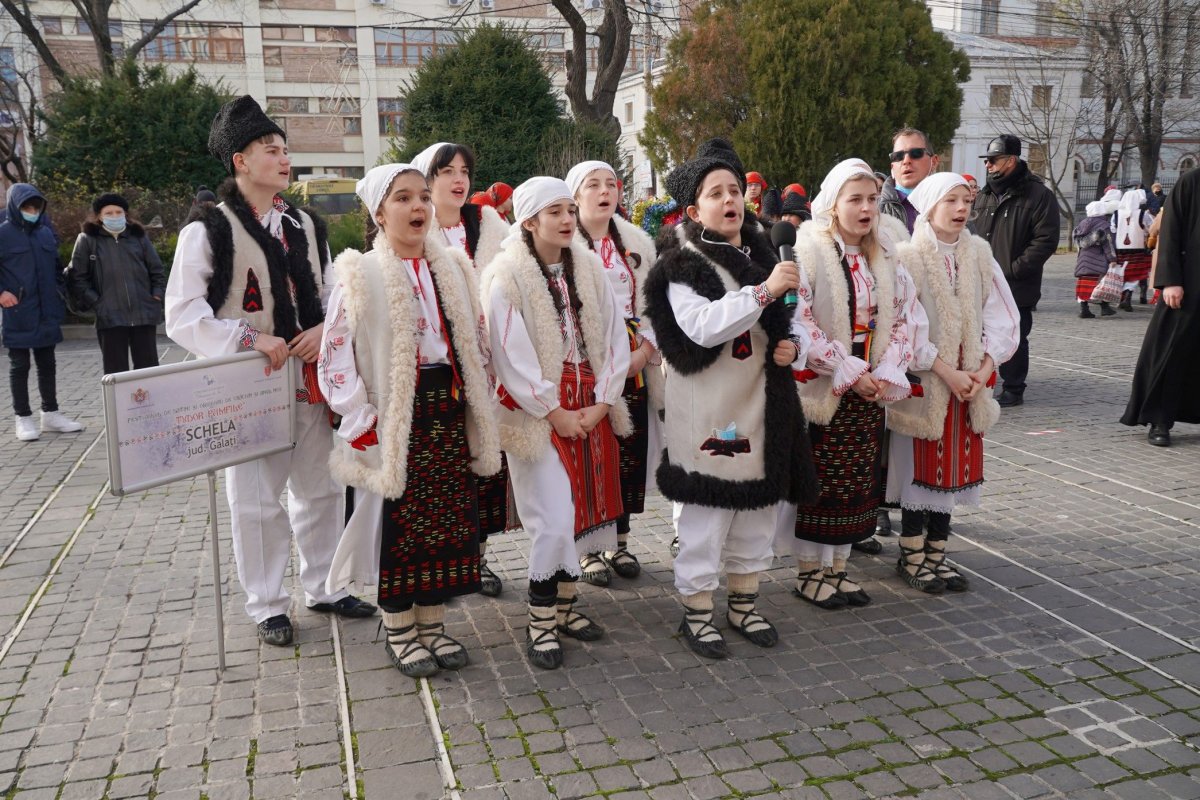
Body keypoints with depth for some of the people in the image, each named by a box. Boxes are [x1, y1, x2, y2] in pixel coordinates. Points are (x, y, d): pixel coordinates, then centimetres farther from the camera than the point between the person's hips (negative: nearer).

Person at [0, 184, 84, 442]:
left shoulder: (46, 233, 10)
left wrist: (58, 294, 11)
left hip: (46, 312, 5)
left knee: (47, 363, 11)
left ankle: (51, 414, 20)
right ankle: (24, 418, 10)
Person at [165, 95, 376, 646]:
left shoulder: (305, 226, 10)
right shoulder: (208, 231, -8)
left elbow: (331, 291, 17)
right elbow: (182, 316, -11)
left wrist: (325, 328, -5)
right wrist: (249, 339, -22)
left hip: (311, 382, 6)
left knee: (321, 489, 14)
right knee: (257, 501, 3)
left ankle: (323, 587, 31)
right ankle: (267, 605, 20)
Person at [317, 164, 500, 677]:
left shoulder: (453, 268, 8)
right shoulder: (362, 277, -8)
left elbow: (474, 342, 15)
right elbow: (334, 362, -9)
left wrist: (477, 413, 11)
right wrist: (364, 427, -13)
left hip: (450, 412, 5)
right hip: (397, 419, -5)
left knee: (448, 519, 10)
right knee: (398, 523, 3)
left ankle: (432, 623, 26)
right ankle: (398, 631, 21)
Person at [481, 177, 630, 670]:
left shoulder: (589, 268, 6)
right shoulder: (506, 275, -10)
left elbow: (615, 338, 5)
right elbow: (510, 356, -13)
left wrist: (601, 402, -5)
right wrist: (555, 412, -12)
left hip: (591, 409, 5)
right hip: (539, 413, -5)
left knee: (583, 511, 10)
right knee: (554, 521, -7)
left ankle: (565, 606, 26)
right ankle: (540, 622, 10)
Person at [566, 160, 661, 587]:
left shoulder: (638, 243, 12)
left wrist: (644, 351, -4)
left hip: (633, 364, 4)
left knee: (631, 451, 5)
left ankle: (620, 541, 20)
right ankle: (589, 548, 11)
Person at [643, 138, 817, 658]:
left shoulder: (762, 255, 13)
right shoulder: (683, 264, -8)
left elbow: (793, 321, 22)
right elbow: (702, 327, -25)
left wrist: (795, 346, -1)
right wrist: (764, 290, -28)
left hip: (763, 407, 7)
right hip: (708, 413, -7)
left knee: (759, 506, 15)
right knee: (705, 514, 0)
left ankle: (744, 602, 31)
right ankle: (696, 611, 16)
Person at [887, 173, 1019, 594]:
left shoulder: (979, 254, 5)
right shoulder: (908, 256, -9)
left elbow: (1002, 313, 5)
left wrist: (986, 365, -7)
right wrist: (944, 370, -17)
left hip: (969, 381, 5)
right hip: (923, 382, -5)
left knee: (954, 465, 10)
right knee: (920, 465, 2)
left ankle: (936, 552, 23)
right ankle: (911, 556, 15)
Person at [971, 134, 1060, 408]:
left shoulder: (1038, 195, -8)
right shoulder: (984, 195, 14)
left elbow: (1046, 240, -14)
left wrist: (1013, 269, -18)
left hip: (1016, 288, -6)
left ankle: (1014, 390, 16)